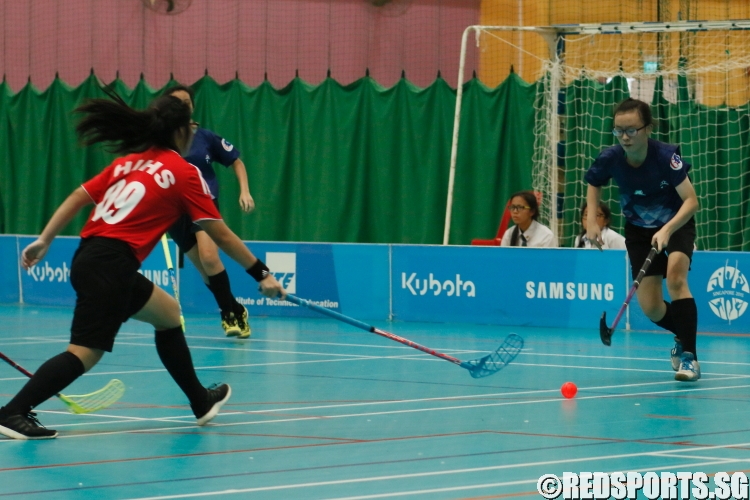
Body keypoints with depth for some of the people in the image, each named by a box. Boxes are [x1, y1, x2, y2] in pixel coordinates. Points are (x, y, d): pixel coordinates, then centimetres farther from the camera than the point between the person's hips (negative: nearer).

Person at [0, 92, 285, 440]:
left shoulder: (128, 162, 18)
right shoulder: (185, 173, 0)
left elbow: (78, 197, 12)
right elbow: (221, 234, 1)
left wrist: (44, 241, 14)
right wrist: (262, 274, 7)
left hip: (88, 256, 9)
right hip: (112, 265, -9)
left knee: (168, 313, 23)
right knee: (85, 352, -11)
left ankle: (201, 402, 31)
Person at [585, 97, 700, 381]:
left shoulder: (666, 156, -30)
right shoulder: (610, 159, -20)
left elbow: (691, 201, -32)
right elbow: (593, 184, 3)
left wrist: (667, 230, -46)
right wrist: (592, 219, -11)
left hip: (676, 222, -3)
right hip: (639, 229, 3)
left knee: (675, 277, -31)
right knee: (650, 308, -3)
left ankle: (688, 355, -23)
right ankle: (683, 335, 31)